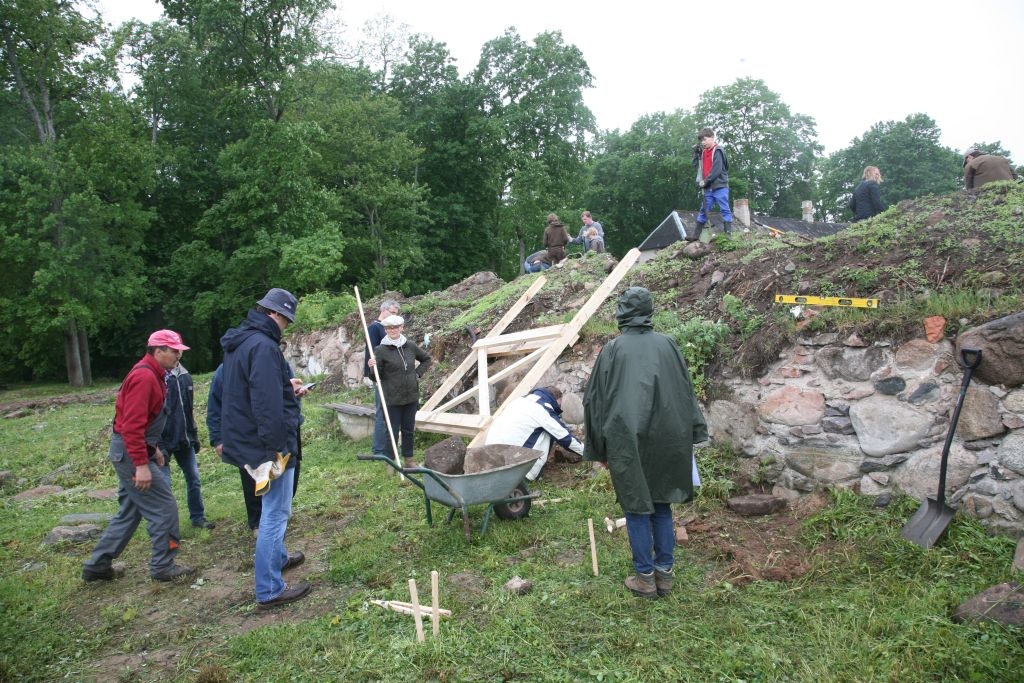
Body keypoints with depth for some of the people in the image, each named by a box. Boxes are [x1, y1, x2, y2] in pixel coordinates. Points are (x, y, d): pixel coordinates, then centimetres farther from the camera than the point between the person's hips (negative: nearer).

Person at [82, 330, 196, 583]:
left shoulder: (151, 374, 12)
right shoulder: (144, 376, -20)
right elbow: (132, 425, -25)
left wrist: (152, 449, 20)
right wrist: (142, 464, -26)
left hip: (130, 451, 10)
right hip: (131, 453, -10)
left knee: (129, 512, 17)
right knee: (164, 507, -3)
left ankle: (98, 566, 26)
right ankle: (163, 567, 7)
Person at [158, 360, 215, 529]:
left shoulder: (184, 375, 7)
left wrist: (194, 436, 15)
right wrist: (158, 445, -19)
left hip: (185, 440, 6)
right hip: (165, 441, -6)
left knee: (193, 479, 11)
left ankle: (198, 517, 24)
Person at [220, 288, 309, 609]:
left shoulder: (240, 341, 11)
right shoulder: (263, 346, -22)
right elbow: (267, 405, -28)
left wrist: (286, 390, 21)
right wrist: (277, 448, -24)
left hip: (247, 439, 10)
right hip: (268, 443, -10)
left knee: (273, 510, 27)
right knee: (275, 514, -1)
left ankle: (278, 557, 45)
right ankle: (269, 590, 8)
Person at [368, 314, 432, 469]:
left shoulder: (410, 346, 2)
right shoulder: (381, 350, -9)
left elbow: (427, 359, 18)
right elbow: (378, 376, -7)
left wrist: (417, 374, 6)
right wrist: (373, 367, -27)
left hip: (411, 396, 4)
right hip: (393, 398, -4)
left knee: (408, 429, 13)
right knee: (393, 430, 2)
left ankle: (408, 459, 26)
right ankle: (392, 461, 16)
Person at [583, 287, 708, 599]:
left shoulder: (612, 349, -5)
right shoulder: (667, 345, 1)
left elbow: (594, 399, -2)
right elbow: (686, 392, 6)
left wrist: (600, 449, 7)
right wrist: (690, 437, 15)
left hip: (627, 441, -3)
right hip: (666, 438, 3)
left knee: (637, 508, 8)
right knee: (661, 505, 16)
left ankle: (645, 578, 15)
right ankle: (664, 573, 21)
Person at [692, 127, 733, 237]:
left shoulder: (717, 151, -8)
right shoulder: (703, 152, 14)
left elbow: (717, 170, -16)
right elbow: (696, 167, 13)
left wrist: (706, 181, -14)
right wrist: (696, 153, 4)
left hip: (720, 186, -7)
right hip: (708, 188, 7)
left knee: (725, 209, -4)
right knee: (703, 211, 7)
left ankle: (728, 233, -5)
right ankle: (696, 235, 9)